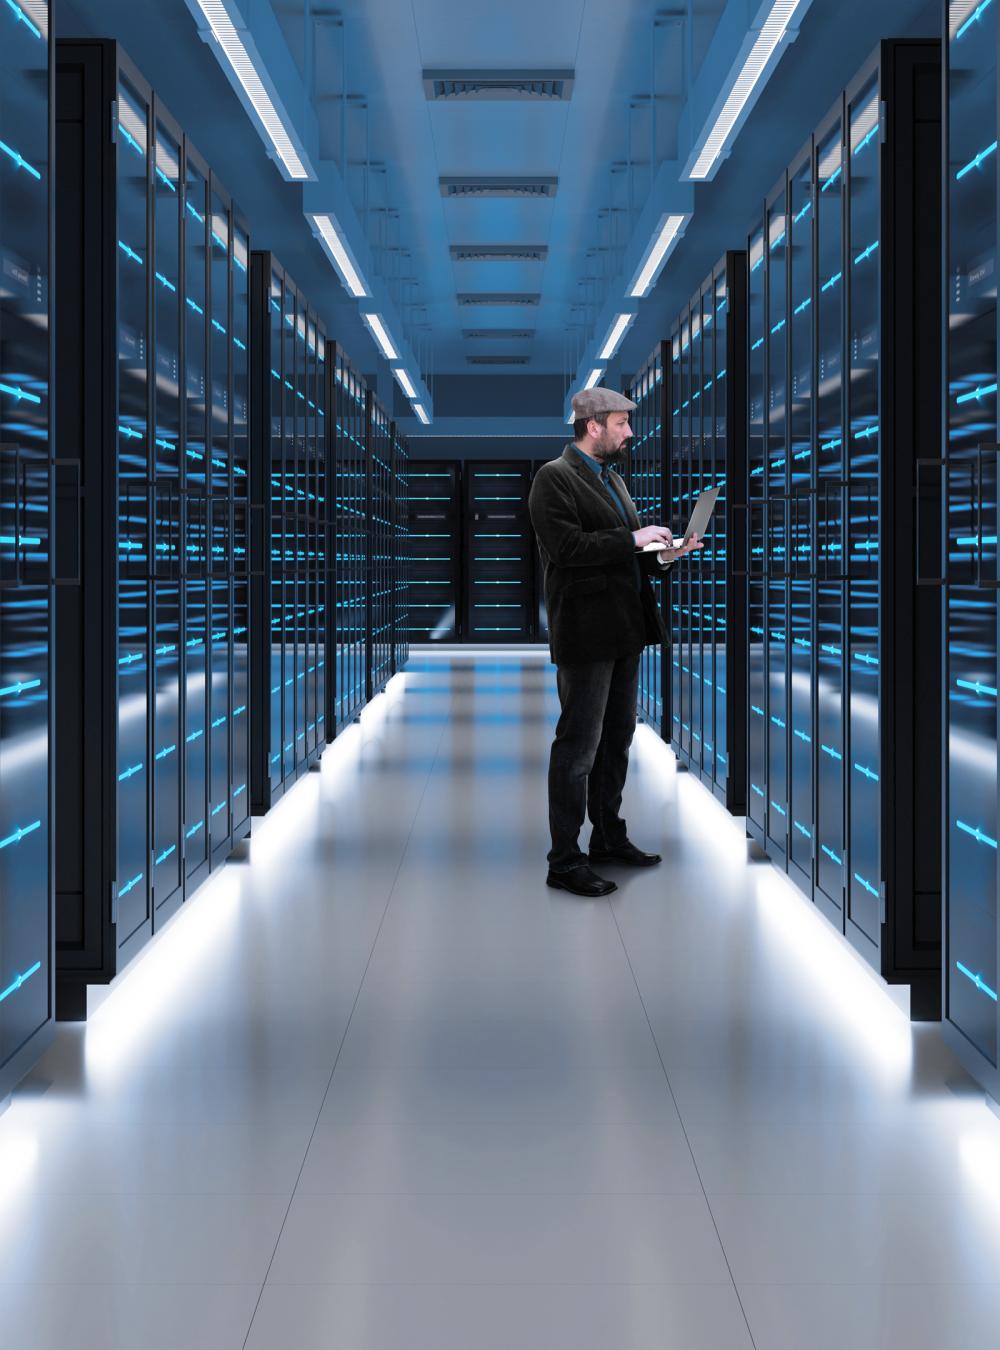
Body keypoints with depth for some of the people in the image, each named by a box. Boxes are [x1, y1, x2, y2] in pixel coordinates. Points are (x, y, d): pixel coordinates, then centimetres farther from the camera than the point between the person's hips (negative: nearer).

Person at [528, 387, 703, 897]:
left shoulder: (612, 479, 18)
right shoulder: (555, 478, -11)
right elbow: (566, 547, -23)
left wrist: (661, 554, 5)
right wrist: (633, 539, -18)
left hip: (625, 631, 9)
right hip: (585, 634, -9)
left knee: (617, 739, 18)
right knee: (578, 746, -5)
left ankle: (610, 837, 31)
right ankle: (565, 861, 2)